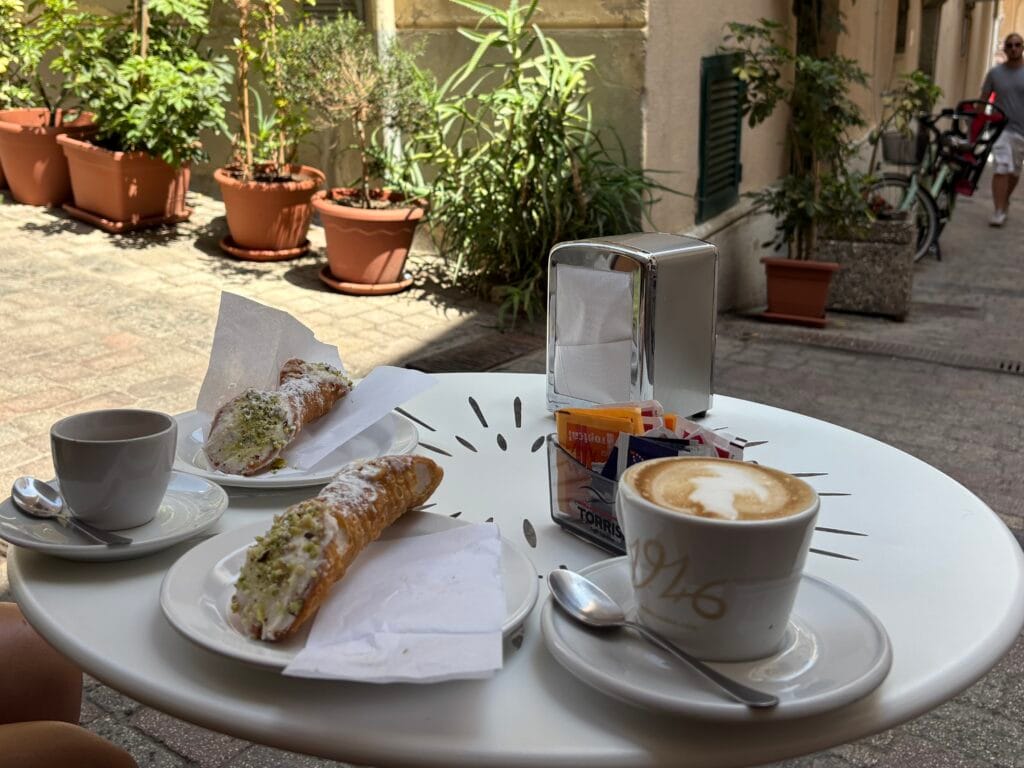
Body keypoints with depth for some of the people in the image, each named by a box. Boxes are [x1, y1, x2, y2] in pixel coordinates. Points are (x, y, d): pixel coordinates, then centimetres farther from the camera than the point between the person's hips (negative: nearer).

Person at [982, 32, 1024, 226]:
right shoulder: (995, 73, 2)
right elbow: (983, 100, 8)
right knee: (1002, 169, -14)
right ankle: (999, 211, -13)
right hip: (1001, 128, -1)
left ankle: (1005, 202, 34)